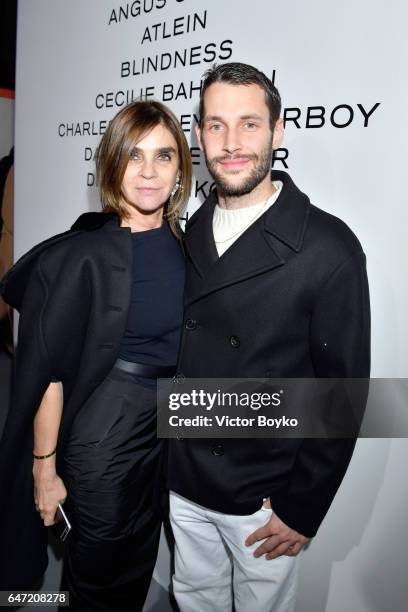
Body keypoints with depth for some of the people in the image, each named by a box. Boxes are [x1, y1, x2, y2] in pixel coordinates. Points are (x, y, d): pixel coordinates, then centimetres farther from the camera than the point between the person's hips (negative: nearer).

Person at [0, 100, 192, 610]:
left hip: (169, 424, 6)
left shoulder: (182, 244, -1)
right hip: (103, 434, -5)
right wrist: (44, 470, -9)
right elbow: (47, 372, -15)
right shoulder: (83, 254, -19)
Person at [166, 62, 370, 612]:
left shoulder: (328, 247, -18)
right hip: (183, 483, 5)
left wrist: (302, 508, -11)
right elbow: (182, 348, 6)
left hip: (265, 497, -4)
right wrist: (164, 454, 7)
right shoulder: (193, 231, -1)